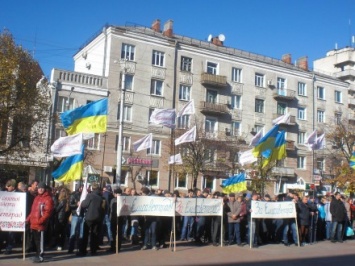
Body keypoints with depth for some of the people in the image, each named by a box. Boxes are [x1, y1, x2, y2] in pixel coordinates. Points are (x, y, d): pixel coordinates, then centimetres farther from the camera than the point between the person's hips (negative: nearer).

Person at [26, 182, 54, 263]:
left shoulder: (48, 198, -8)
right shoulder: (36, 198, 19)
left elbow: (48, 212, -15)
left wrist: (40, 221, -22)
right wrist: (28, 219, 14)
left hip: (40, 224, -8)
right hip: (33, 224, 8)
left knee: (40, 240, -4)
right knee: (36, 240, 14)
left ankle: (40, 256, 2)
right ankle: (37, 254, 23)